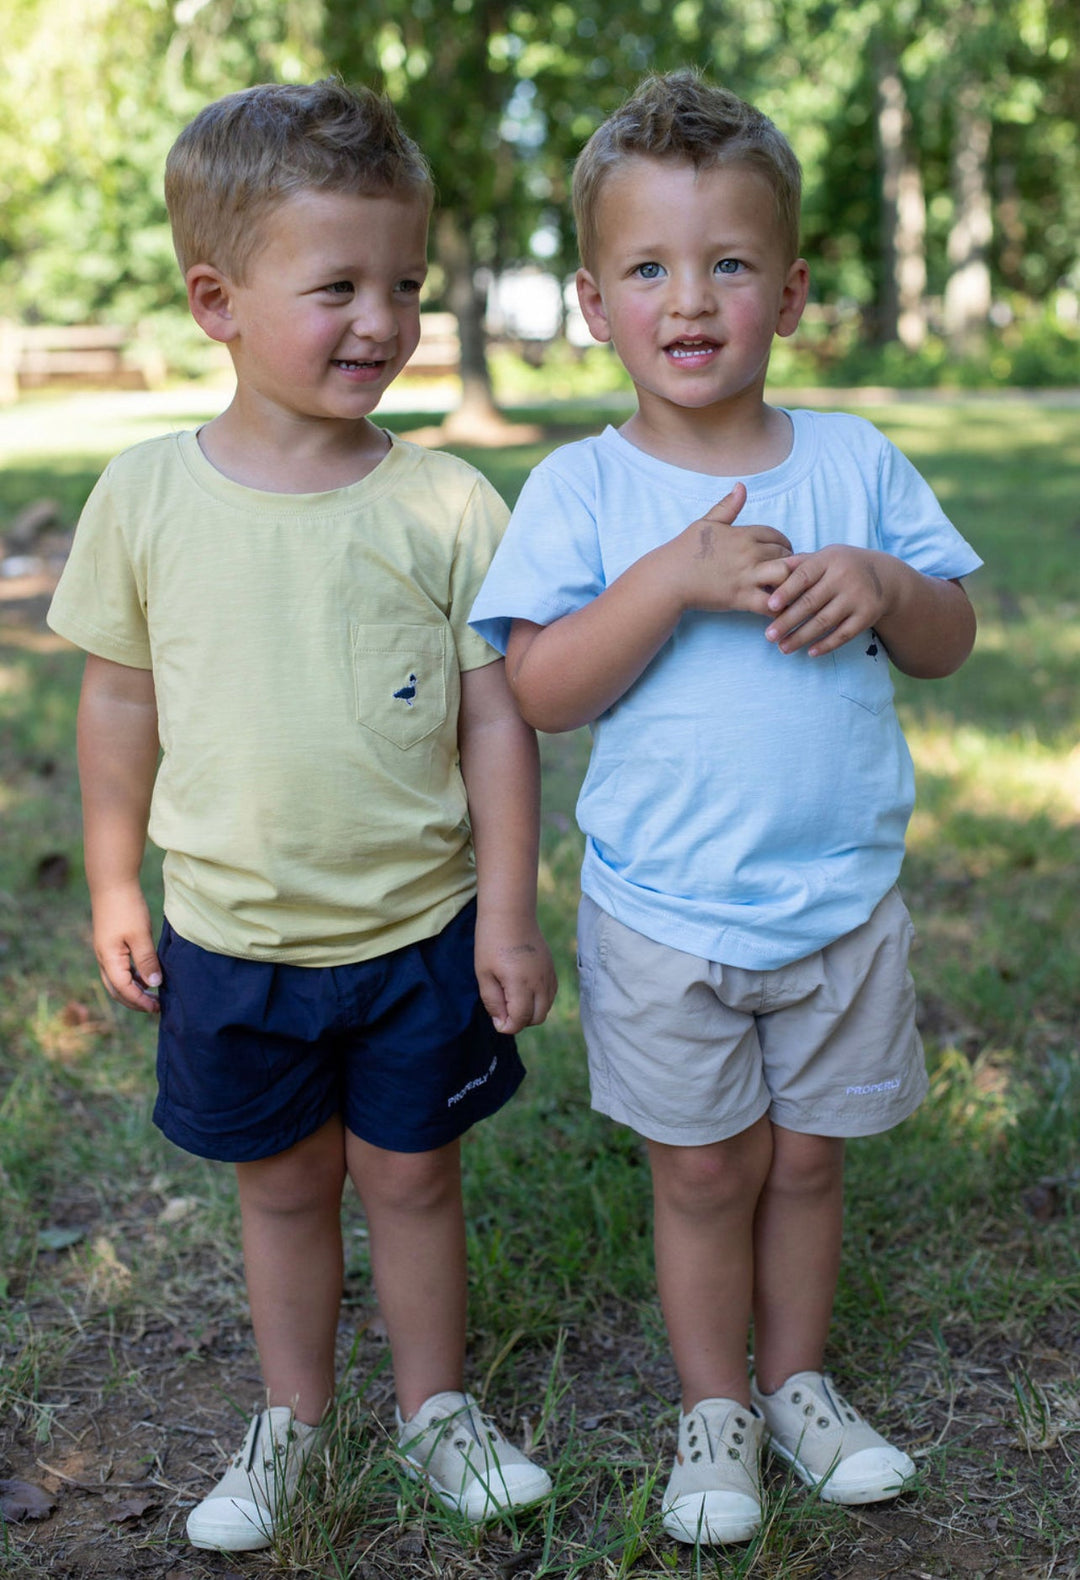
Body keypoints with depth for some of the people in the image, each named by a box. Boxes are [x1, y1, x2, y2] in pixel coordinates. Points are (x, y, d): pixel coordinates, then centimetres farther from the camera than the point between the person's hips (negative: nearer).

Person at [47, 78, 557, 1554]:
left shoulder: (446, 502, -10)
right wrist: (115, 889, 6)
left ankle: (434, 1400, 38)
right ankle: (291, 1416, 40)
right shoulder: (147, 494, -7)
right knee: (280, 1183, 18)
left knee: (412, 1172, 15)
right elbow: (120, 699, 3)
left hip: (418, 932, -1)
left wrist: (507, 911, -5)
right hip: (233, 936, 1)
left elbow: (496, 716, -6)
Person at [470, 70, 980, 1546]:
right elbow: (541, 690, -15)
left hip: (843, 901, 2)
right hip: (665, 913, -2)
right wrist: (676, 577, -26)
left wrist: (880, 584, -17)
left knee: (807, 1154, 16)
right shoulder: (581, 488, -8)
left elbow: (952, 639, 4)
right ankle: (715, 1407, 33)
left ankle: (797, 1377, 39)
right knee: (705, 1170, 11)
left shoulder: (856, 460, 0)